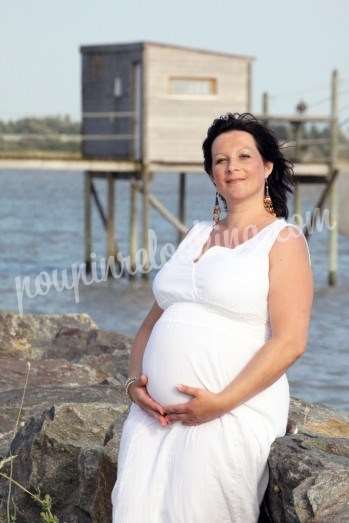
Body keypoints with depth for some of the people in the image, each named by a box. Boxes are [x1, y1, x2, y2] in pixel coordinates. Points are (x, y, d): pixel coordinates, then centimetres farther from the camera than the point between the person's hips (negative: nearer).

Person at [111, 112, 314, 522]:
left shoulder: (283, 240, -1)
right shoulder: (196, 234, 18)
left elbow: (290, 341, -12)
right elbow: (154, 319, 20)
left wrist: (222, 403, -17)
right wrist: (134, 382, 2)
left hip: (232, 415, -5)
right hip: (156, 412, 5)